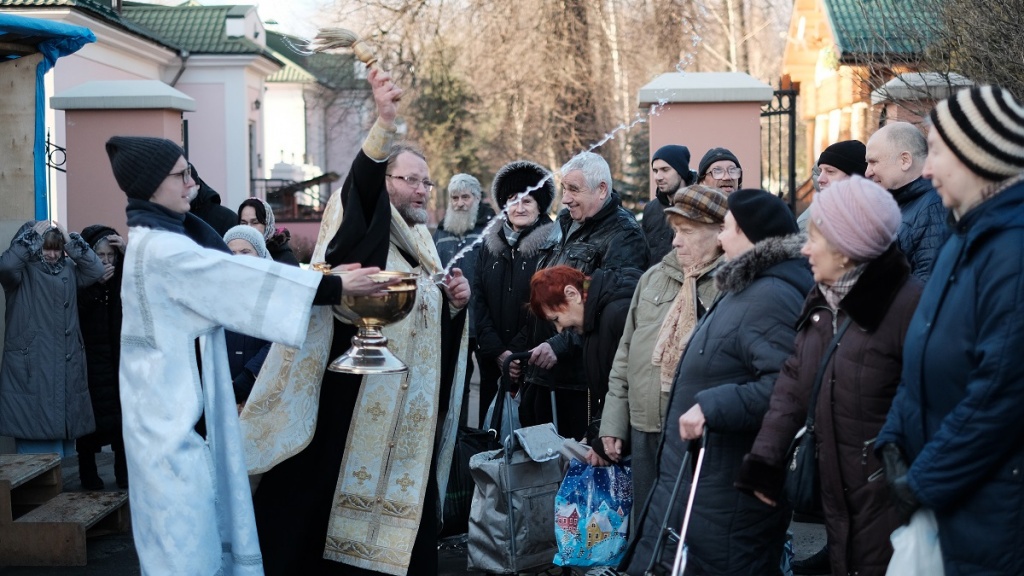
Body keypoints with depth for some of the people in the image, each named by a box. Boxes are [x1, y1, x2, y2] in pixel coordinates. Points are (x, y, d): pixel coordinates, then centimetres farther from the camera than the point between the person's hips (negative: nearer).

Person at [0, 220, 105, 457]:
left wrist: (71, 241, -5)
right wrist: (33, 236, -16)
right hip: (31, 368, -5)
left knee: (63, 433, 11)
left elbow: (96, 271, 0)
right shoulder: (22, 272, -3)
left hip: (66, 367, 5)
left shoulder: (67, 269, 13)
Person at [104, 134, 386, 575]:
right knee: (185, 524, -1)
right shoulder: (161, 248, -20)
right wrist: (337, 286, -19)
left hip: (184, 402, 10)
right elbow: (243, 277, -22)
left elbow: (227, 286, 13)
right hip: (172, 409, -10)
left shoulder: (162, 237, 11)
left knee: (208, 508, 15)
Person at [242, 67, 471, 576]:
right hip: (354, 407, -6)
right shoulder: (360, 229, -3)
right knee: (339, 517, -4)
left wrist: (455, 303, 2)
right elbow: (359, 184, -27)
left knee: (402, 521, 8)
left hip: (410, 414, 6)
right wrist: (384, 124, -43)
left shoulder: (424, 248, 16)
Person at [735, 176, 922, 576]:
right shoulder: (820, 300, 9)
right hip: (835, 489, 8)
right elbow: (794, 381, 10)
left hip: (888, 498, -8)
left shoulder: (907, 302, -18)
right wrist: (764, 460, 3)